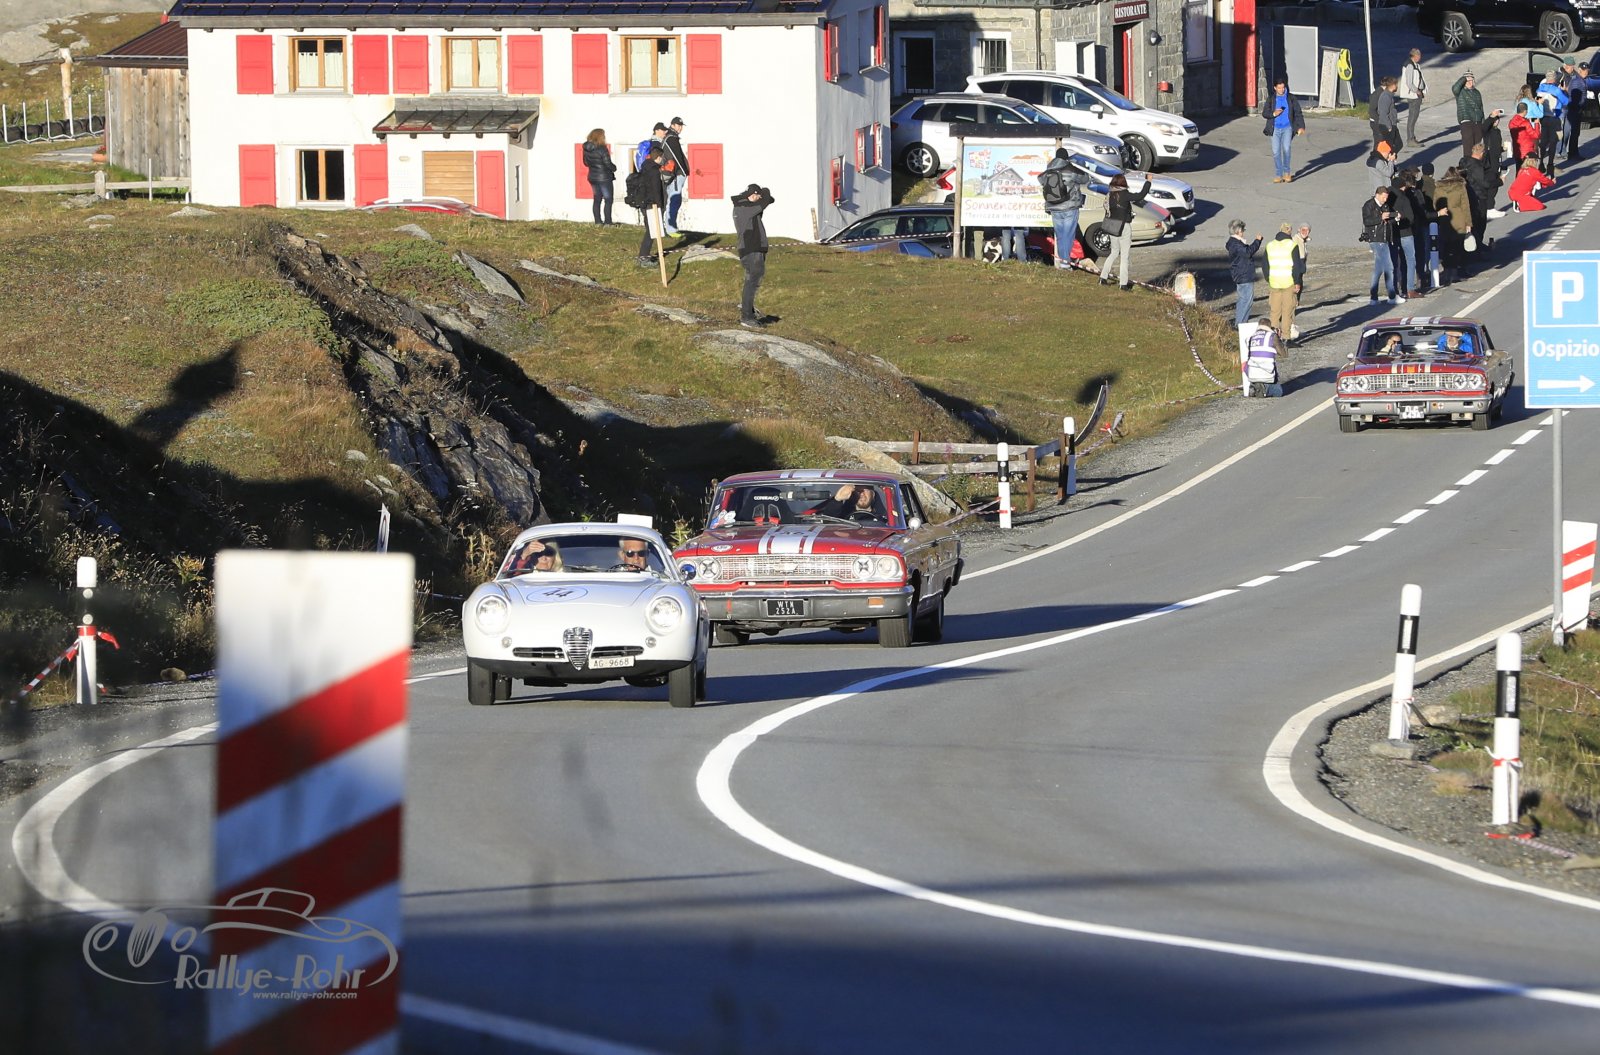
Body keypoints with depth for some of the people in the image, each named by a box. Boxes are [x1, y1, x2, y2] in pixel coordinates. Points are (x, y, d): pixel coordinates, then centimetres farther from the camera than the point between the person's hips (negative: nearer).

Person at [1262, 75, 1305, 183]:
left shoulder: (1291, 99, 3)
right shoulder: (1271, 99, 5)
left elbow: (1298, 114, 4)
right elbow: (1264, 113, 7)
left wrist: (1301, 127, -7)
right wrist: (1273, 114, -13)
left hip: (1287, 128, -2)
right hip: (1275, 129, 2)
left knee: (1286, 149, -15)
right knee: (1276, 152, -3)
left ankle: (1287, 173, 0)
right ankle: (1278, 175, 4)